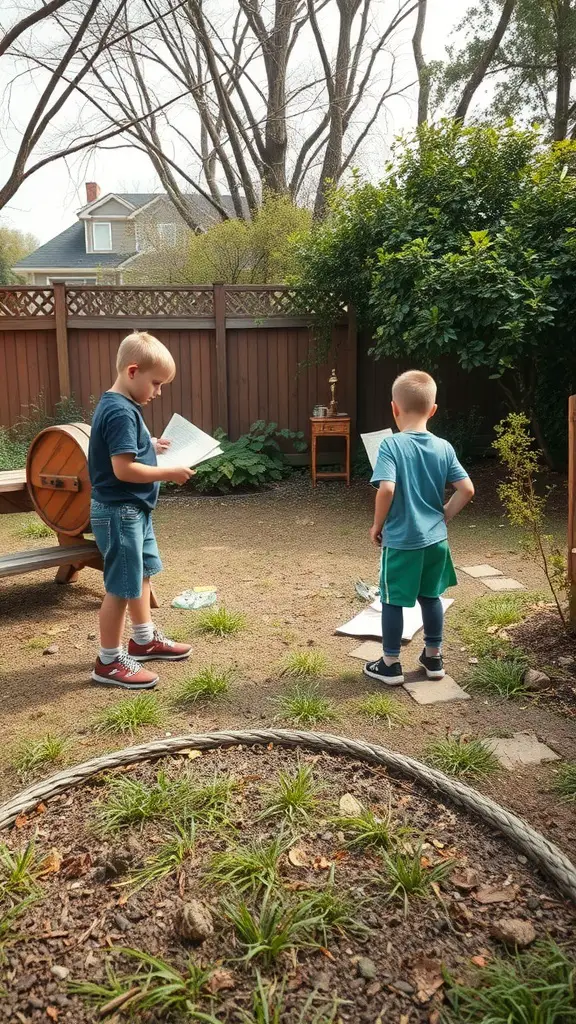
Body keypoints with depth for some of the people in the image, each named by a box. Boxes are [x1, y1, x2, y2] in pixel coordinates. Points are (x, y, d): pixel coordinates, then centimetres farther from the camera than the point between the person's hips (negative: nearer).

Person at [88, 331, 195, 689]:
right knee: (122, 586, -1)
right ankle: (110, 661, 12)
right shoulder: (121, 412, -22)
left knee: (142, 572, 22)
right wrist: (169, 473, -21)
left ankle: (144, 639, 38)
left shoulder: (119, 406, 9)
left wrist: (152, 446, 8)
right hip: (119, 512, -11)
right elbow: (124, 469, -28)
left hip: (134, 509, 11)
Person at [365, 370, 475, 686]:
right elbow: (467, 489, -3)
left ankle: (390, 664, 21)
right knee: (431, 597, 20)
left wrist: (377, 525, -11)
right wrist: (443, 517, 9)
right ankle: (433, 657, 33)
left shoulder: (391, 445, -16)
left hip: (401, 541, -5)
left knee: (392, 601, 10)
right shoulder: (444, 447, -1)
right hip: (435, 539, 5)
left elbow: (387, 489, -27)